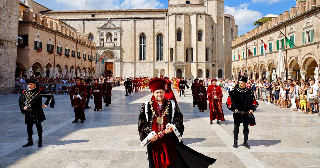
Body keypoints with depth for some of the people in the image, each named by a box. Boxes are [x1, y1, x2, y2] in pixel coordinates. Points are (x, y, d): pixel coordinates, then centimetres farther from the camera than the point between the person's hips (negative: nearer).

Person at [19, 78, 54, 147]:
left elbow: (50, 96, -1)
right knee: (29, 126, 9)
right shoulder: (26, 92, 6)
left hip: (37, 111, -4)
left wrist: (45, 104, -2)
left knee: (38, 125, -2)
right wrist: (23, 107, 16)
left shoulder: (40, 91, -6)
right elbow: (20, 99, 26)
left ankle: (40, 141, 8)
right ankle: (30, 141, 22)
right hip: (28, 112, 4)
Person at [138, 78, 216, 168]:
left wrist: (172, 128, -17)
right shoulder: (147, 106, 2)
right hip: (153, 140, 1)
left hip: (168, 140, 0)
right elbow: (141, 123, 1)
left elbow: (179, 120, 1)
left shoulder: (172, 105, 2)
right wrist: (148, 134, -12)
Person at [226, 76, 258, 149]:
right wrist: (233, 109, -11)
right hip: (237, 113, -2)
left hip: (246, 113, 2)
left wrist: (252, 109, -3)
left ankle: (245, 142, 25)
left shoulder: (249, 92, 2)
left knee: (246, 127, 11)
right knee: (236, 127, 6)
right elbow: (228, 102, -2)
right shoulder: (234, 92, -5)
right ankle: (235, 142, 17)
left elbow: (254, 102, 10)